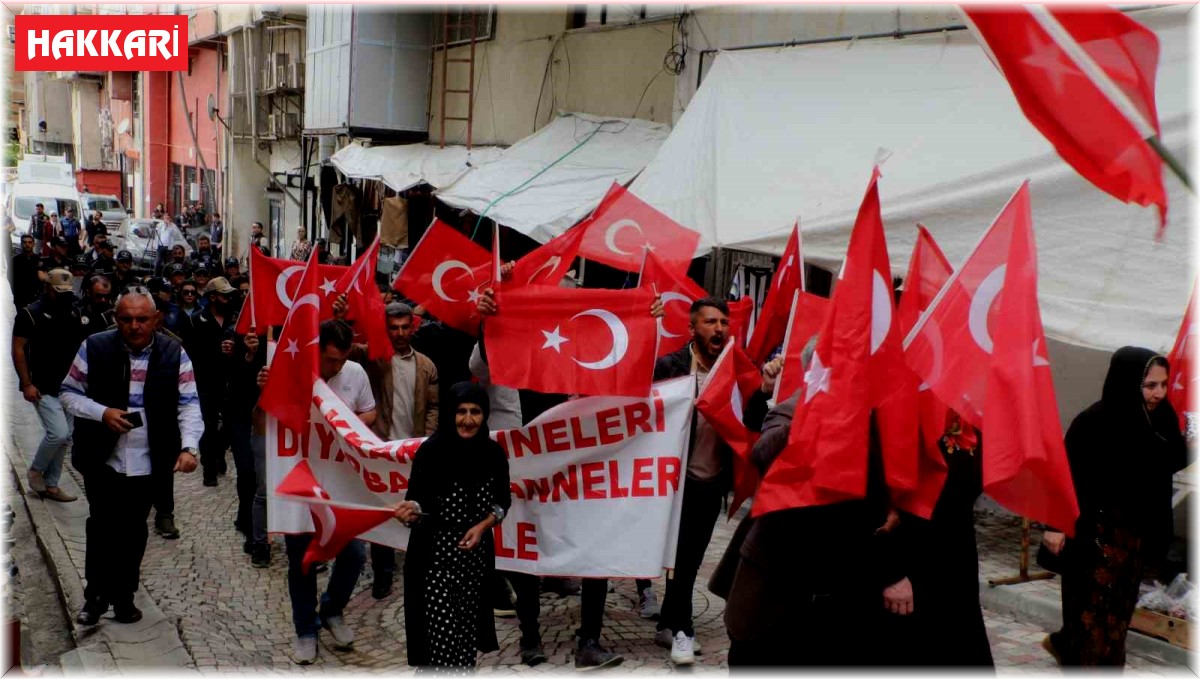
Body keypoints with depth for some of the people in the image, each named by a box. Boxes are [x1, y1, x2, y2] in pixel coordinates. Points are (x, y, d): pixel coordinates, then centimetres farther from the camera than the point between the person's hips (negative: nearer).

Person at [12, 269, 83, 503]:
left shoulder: (74, 312, 8)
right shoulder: (30, 314, -8)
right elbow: (18, 350, -9)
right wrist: (26, 384, -14)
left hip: (70, 386, 6)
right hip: (44, 388, -6)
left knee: (65, 438, 7)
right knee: (58, 433, -15)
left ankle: (50, 484, 20)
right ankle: (36, 469, 12)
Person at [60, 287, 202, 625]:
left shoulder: (174, 354, -6)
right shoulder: (94, 348, -6)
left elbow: (188, 404, -7)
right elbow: (69, 393, 2)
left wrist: (188, 446, -21)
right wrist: (102, 413, -16)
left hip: (148, 462, 1)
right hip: (102, 458, 0)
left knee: (133, 531, 12)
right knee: (101, 527, 6)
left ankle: (123, 595, 28)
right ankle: (96, 594, 25)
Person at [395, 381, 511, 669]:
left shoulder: (493, 453, -3)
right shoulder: (430, 451, -13)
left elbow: (503, 501, 8)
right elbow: (417, 500, -9)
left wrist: (482, 526, -8)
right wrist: (412, 510, -31)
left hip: (476, 553, 3)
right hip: (435, 553, -3)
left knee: (467, 624, 11)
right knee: (440, 627, -5)